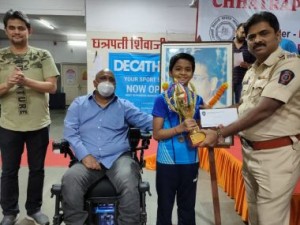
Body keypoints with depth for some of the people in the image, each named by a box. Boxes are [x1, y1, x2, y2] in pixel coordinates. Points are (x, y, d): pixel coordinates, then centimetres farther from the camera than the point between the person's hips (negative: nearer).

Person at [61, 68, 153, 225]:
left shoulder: (124, 106, 18)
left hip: (118, 157, 0)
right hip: (89, 159, 1)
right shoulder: (78, 104, 16)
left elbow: (146, 121, 7)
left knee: (129, 183, -31)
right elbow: (70, 132, 4)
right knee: (70, 180, -29)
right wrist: (84, 155, -12)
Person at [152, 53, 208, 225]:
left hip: (190, 160, 4)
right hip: (167, 161, -3)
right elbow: (157, 134, -9)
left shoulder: (198, 100, 5)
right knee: (165, 208, 12)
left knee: (188, 208, 17)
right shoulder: (162, 99, -6)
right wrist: (181, 128, -22)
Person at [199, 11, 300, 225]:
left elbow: (263, 110, -23)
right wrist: (224, 128, -1)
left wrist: (220, 134, -21)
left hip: (277, 153, -7)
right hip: (250, 151, 8)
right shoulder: (251, 72, 12)